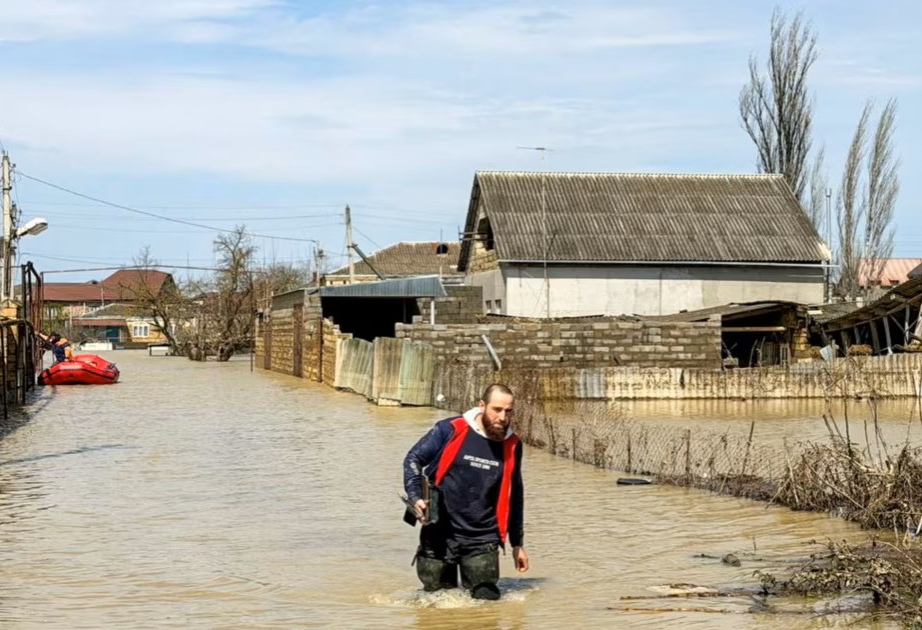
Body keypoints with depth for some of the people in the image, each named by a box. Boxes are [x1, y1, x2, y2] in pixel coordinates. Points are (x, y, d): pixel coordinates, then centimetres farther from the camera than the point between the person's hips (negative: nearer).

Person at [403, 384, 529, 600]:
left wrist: (517, 543, 19)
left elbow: (514, 496, 15)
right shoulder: (450, 430, -7)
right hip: (440, 534, -2)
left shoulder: (512, 445, 3)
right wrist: (415, 497, -16)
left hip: (483, 541, 2)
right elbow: (413, 459, 0)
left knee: (487, 599, -5)